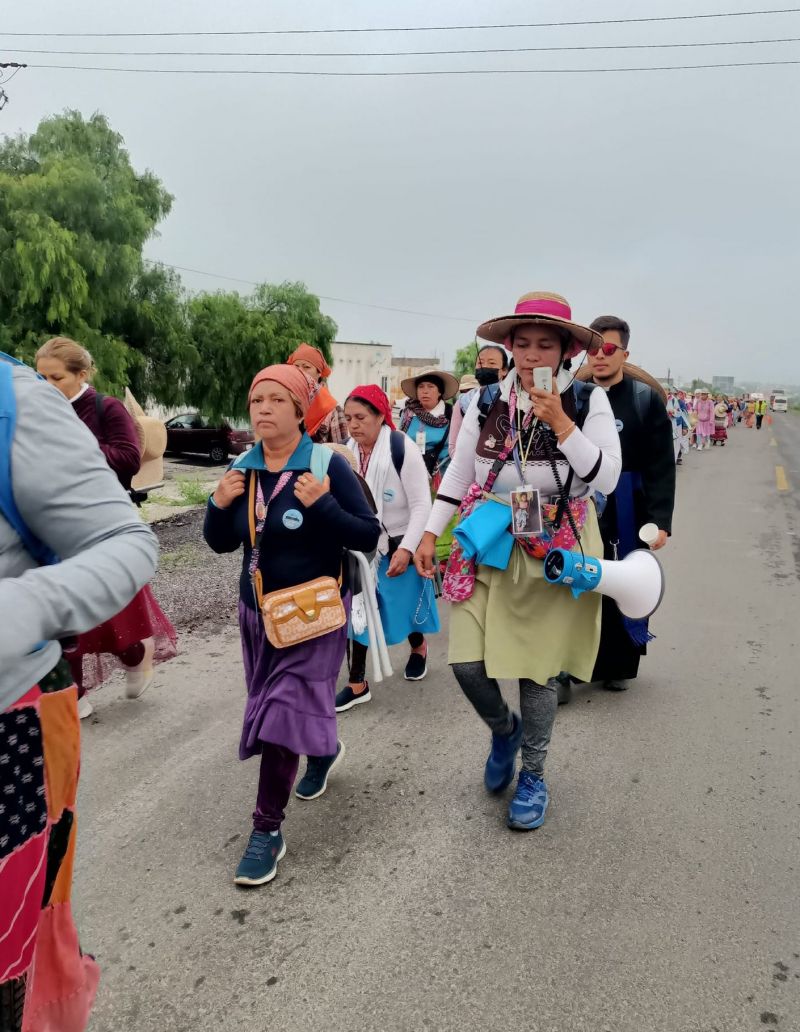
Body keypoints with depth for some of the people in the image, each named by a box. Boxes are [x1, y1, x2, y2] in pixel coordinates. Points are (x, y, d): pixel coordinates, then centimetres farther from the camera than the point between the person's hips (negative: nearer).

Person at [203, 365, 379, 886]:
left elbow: (369, 537, -17)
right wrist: (220, 505, -14)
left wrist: (323, 506, -30)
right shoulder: (242, 468, -1)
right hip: (256, 609, 6)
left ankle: (268, 830, 8)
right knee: (276, 708, 21)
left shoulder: (328, 465, -16)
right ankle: (324, 745, 53)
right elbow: (223, 543, 6)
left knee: (284, 712, -7)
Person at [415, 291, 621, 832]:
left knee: (538, 667, 5)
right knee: (466, 661, -3)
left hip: (556, 551, -2)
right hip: (490, 546, 2)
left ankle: (533, 775, 30)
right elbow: (459, 474, 7)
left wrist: (561, 424, -23)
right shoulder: (487, 402, 1)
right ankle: (504, 728, 32)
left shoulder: (588, 400, -6)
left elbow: (607, 477, -14)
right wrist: (431, 533, 3)